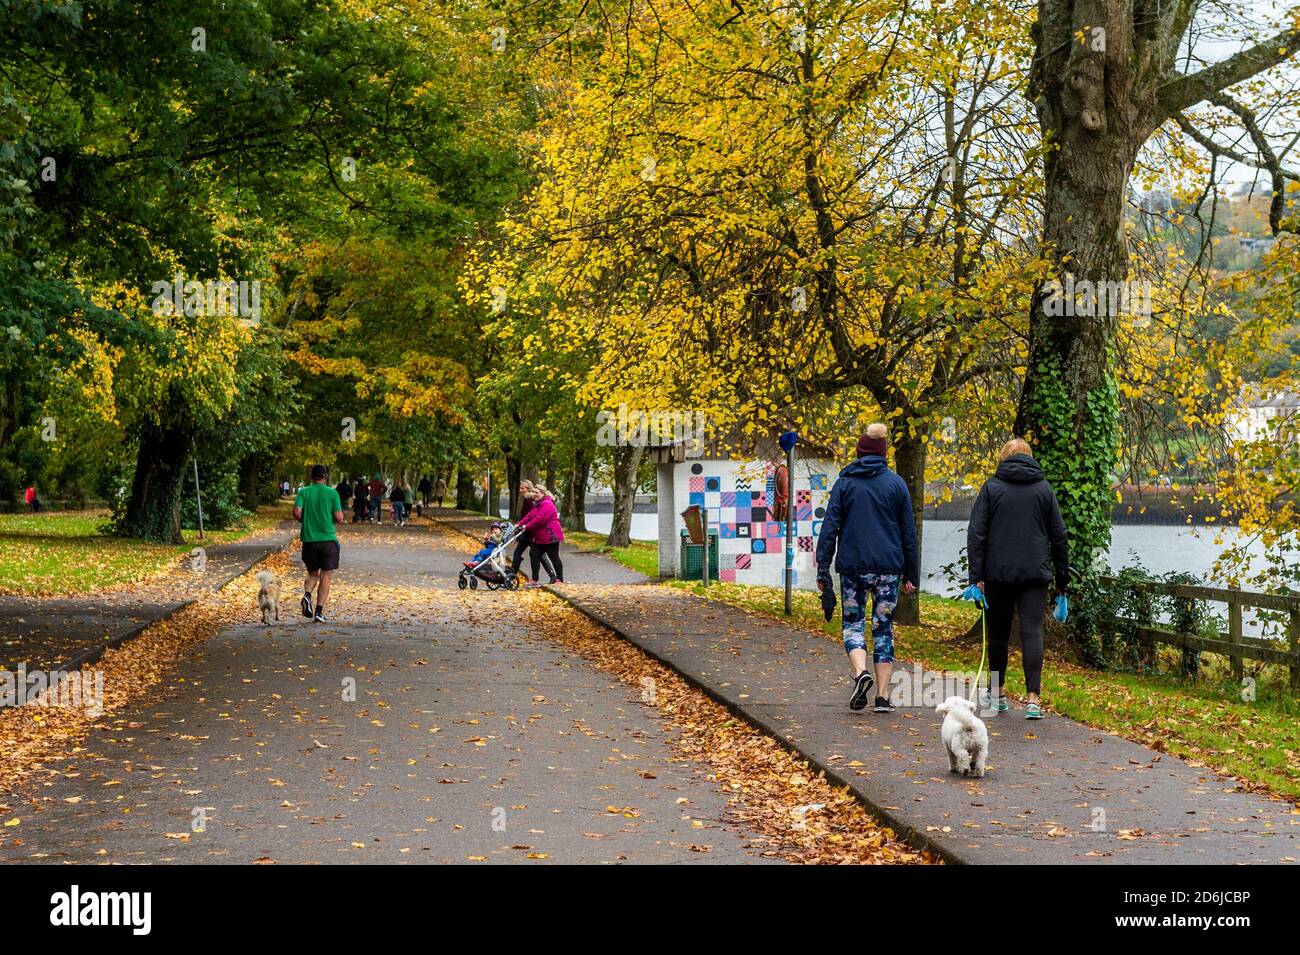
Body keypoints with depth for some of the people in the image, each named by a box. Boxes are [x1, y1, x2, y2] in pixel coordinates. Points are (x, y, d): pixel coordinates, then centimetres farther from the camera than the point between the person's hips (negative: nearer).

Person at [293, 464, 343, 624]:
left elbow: (296, 513, -10)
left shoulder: (304, 492, 1)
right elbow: (339, 517, -6)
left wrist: (305, 521, 10)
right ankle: (319, 611, -3)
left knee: (312, 573, 17)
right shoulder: (332, 493, -2)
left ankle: (307, 595, -12)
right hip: (328, 538, -2)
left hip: (309, 539, 2)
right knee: (325, 576, 4)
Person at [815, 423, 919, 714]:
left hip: (852, 566, -1)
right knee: (883, 628, 7)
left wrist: (823, 569, 1)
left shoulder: (844, 483, 2)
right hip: (888, 568, 1)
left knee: (852, 622, 11)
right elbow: (909, 533, 6)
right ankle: (882, 696, 3)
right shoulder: (896, 484, 4)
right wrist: (911, 575, 11)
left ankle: (861, 672, -16)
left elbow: (829, 528, -2)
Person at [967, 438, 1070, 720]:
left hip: (998, 574, 0)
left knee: (998, 633, 13)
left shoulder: (991, 487, 1)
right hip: (1035, 574, 0)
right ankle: (1032, 697, -16)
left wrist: (976, 576, -5)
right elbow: (1059, 536, 8)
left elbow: (976, 534, -5)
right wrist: (1062, 576, 15)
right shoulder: (1044, 488, 6)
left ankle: (997, 693, 24)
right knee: (1032, 632, -5)